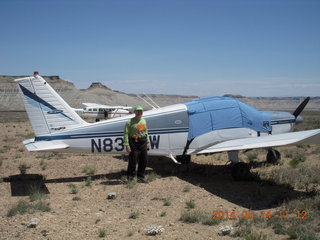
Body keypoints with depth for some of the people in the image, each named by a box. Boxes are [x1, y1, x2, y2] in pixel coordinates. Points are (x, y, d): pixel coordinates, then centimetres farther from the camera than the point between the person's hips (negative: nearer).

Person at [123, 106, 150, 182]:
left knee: (144, 161, 8)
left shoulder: (144, 121, 14)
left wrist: (147, 142, 17)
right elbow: (126, 134, -11)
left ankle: (141, 176, 21)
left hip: (143, 144, 6)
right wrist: (127, 145, -17)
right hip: (134, 143, -6)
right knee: (133, 161, -2)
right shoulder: (130, 122, -7)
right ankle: (130, 176, 15)